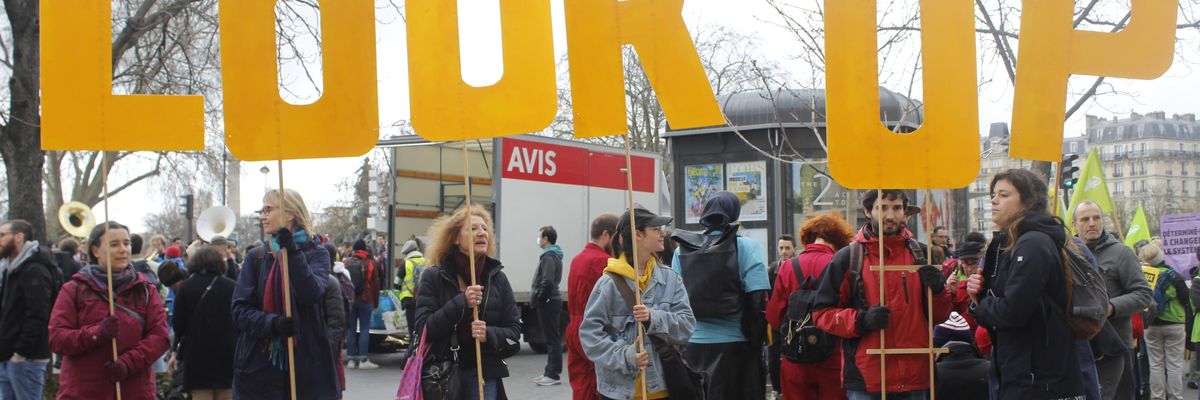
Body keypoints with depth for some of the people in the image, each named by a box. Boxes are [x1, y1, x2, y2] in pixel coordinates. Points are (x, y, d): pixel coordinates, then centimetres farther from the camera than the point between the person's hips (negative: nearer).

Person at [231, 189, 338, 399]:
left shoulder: (316, 254, 5)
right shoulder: (255, 257, 10)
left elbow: (312, 294, -15)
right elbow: (240, 310, 1)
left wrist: (293, 253, -26)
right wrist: (273, 324, -18)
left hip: (305, 366, -2)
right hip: (258, 368, 2)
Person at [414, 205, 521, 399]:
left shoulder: (497, 277, 7)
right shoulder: (434, 277, 0)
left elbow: (514, 330, 7)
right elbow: (423, 328, -8)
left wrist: (489, 334, -14)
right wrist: (461, 302, -18)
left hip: (484, 372, 1)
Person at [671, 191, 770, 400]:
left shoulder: (682, 250, 5)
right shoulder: (747, 247, -5)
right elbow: (758, 302, -11)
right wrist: (758, 341, -3)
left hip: (692, 346, 3)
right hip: (735, 345, -3)